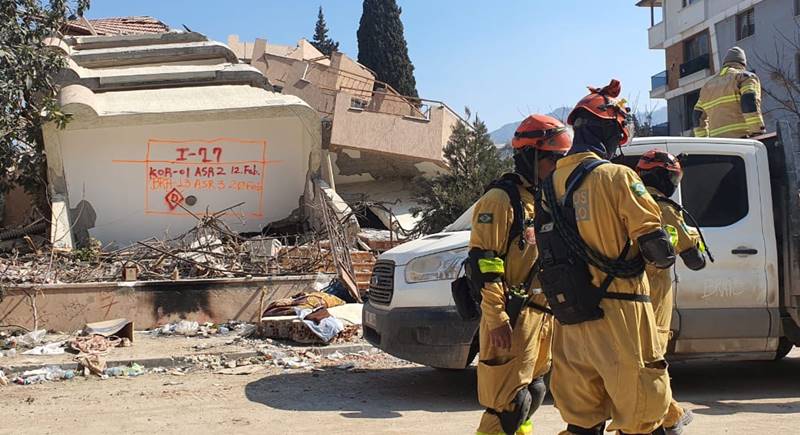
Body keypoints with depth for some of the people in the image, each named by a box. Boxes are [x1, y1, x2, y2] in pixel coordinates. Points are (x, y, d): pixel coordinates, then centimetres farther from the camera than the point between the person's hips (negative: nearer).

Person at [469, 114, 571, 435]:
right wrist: (496, 318, -22)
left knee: (533, 393, 18)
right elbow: (483, 262, -17)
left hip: (542, 316, 9)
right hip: (512, 318, -9)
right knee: (510, 402, -9)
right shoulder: (502, 198, -10)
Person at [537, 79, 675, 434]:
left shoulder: (551, 183, 10)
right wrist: (666, 257, 11)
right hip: (617, 314, -7)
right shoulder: (616, 176, -10)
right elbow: (654, 243, -10)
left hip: (570, 319, 7)